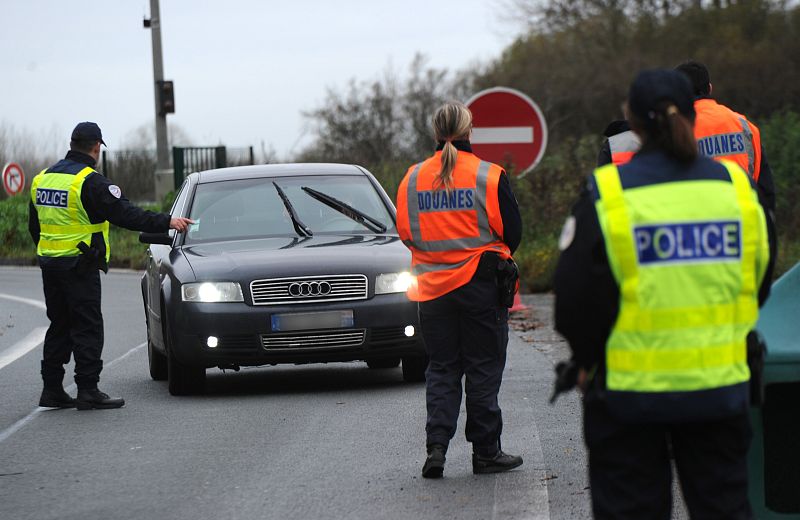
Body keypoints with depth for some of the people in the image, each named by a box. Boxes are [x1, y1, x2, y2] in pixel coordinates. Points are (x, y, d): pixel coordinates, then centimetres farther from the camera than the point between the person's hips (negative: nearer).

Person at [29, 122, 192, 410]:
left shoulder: (42, 178, 11)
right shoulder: (90, 181, -14)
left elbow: (34, 225, 19)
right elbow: (125, 214, -17)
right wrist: (166, 222, -11)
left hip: (49, 265, 8)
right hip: (80, 266, -8)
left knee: (59, 325, 14)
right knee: (88, 327, -4)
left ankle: (52, 390, 14)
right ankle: (88, 391, -6)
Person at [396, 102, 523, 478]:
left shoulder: (412, 179, 1)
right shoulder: (489, 176, -9)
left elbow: (404, 232, 5)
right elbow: (511, 231, -5)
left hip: (432, 287, 3)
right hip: (481, 285, -3)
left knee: (441, 369, 11)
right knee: (483, 369, 6)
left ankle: (436, 445, -3)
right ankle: (485, 452, 9)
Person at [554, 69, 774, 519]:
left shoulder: (607, 193, -10)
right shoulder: (737, 186, 1)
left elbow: (577, 296, -7)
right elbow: (761, 282, 12)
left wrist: (587, 359, 9)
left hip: (629, 391, -3)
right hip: (720, 388, 3)